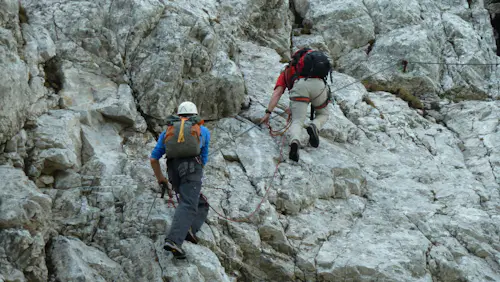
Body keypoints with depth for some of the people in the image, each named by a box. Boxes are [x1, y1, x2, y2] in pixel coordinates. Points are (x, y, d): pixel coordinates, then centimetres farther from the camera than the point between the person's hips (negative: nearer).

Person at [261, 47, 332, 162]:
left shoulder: (286, 71, 33)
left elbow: (277, 93, 17)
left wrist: (268, 112, 12)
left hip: (299, 86, -2)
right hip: (318, 85, 2)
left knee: (297, 121, -1)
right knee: (323, 114, 26)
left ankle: (294, 141, -36)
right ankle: (315, 127, -9)